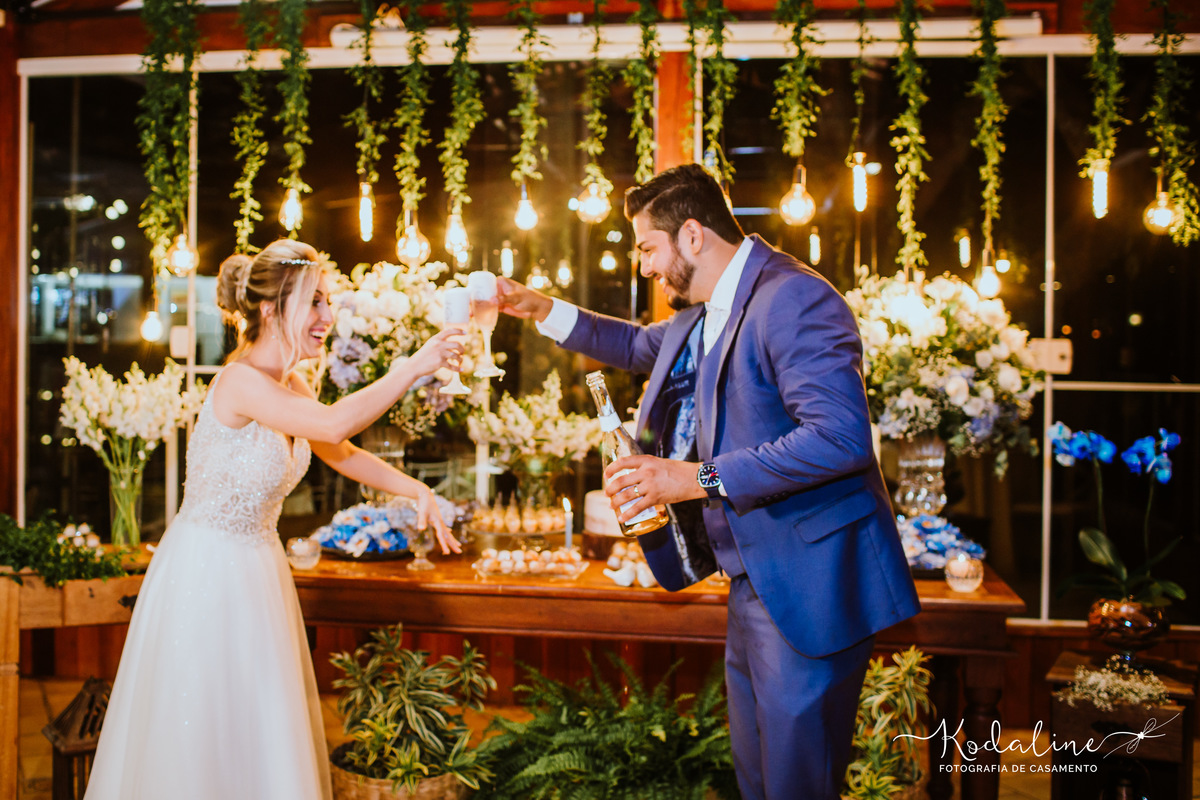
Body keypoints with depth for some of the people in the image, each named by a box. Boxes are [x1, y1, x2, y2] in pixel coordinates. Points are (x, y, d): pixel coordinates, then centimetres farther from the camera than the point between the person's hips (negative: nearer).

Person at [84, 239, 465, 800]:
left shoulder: (288, 384, 5)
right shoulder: (241, 382, -23)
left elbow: (342, 454, 15)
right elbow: (334, 423, -36)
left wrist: (416, 490, 3)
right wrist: (415, 367, -33)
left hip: (255, 565, 9)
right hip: (207, 570, -9)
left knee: (265, 737, 15)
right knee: (203, 736, 3)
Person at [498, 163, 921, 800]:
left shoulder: (792, 299, -20)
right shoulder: (704, 311, 13)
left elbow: (842, 437, -30)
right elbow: (643, 347, 36)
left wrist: (700, 479, -27)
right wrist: (541, 310, 26)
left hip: (809, 586, -10)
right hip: (752, 581, 10)